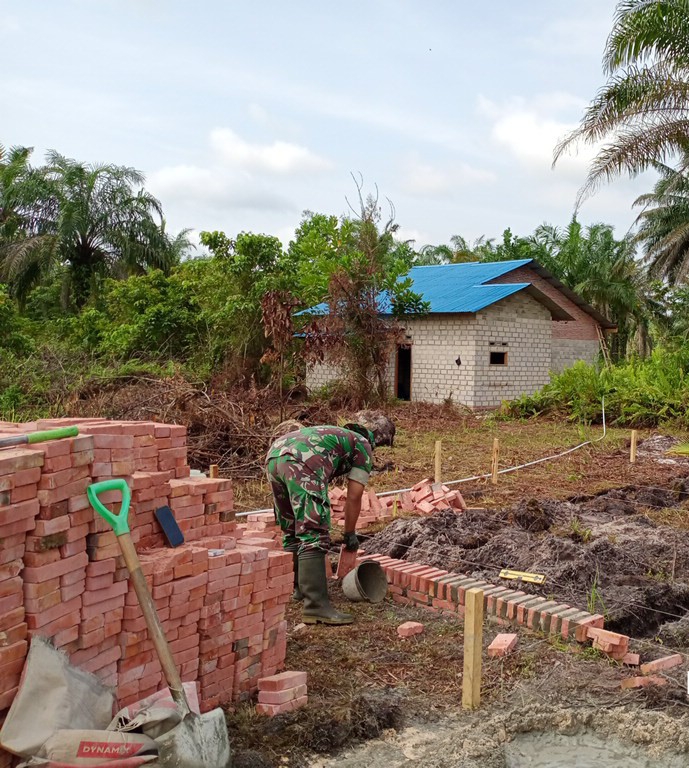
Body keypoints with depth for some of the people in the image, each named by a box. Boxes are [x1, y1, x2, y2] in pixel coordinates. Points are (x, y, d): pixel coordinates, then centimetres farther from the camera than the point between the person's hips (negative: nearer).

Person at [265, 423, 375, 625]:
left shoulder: (332, 435, 41)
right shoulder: (364, 446, 23)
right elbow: (354, 498, 17)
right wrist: (350, 534, 28)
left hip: (274, 456, 8)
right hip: (302, 464, -8)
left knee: (292, 529, 22)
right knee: (313, 535, -8)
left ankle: (299, 587, 35)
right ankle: (316, 606, -11)